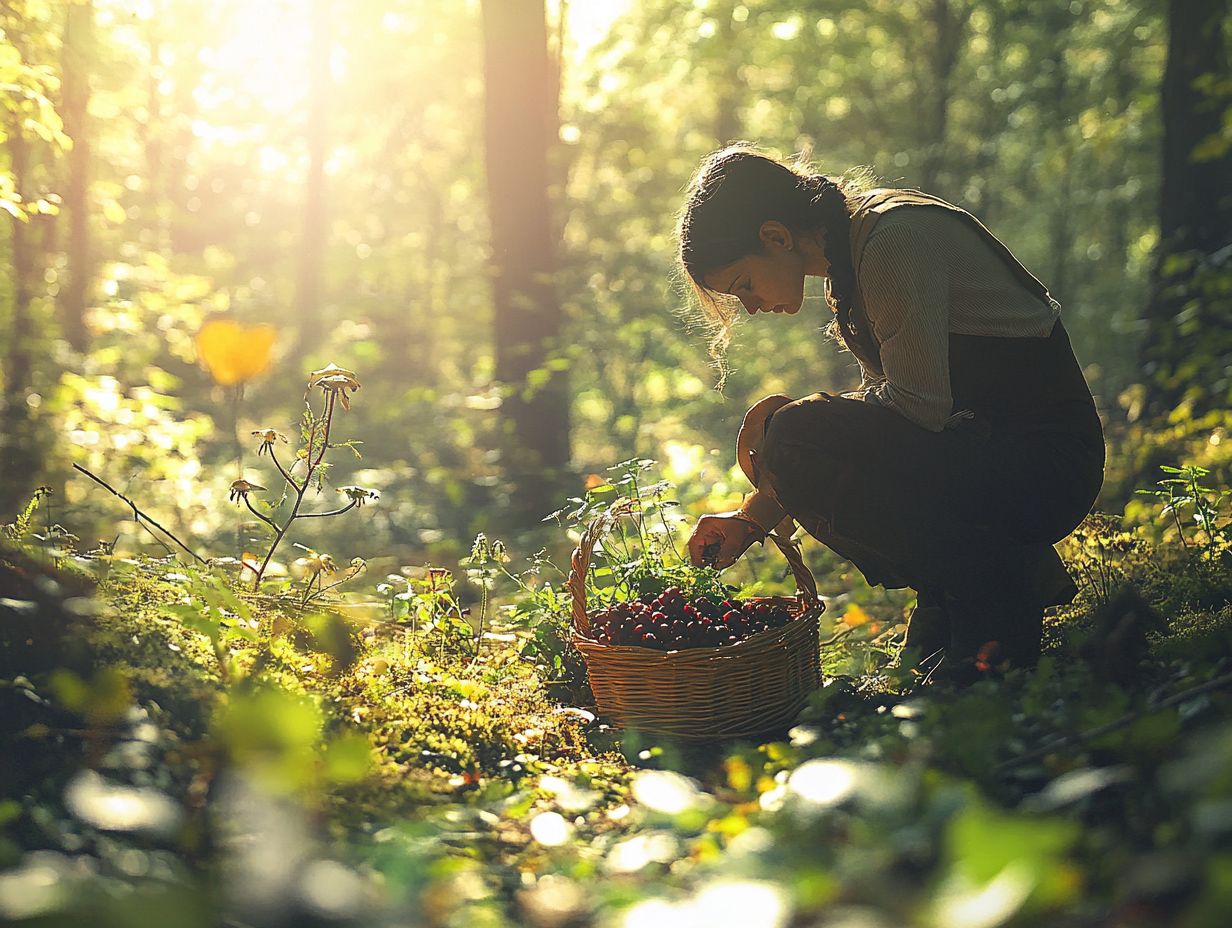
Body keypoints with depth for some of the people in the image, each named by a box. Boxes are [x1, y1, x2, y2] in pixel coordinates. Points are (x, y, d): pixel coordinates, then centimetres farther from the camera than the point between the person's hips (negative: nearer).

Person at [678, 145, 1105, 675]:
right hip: (984, 448, 10)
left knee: (794, 440, -23)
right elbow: (883, 398, 15)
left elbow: (918, 407, -24)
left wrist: (786, 419, -10)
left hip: (1044, 461, -10)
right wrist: (754, 517, 9)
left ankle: (993, 588, -9)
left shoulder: (895, 239, -18)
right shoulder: (852, 251, 11)